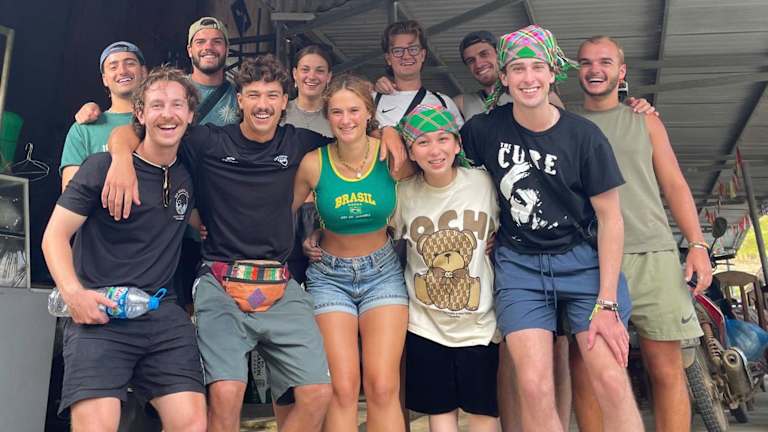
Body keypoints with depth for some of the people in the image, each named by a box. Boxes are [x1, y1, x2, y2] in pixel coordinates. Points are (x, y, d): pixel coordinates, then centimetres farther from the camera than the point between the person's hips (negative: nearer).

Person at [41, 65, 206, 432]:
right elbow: (54, 236, -2)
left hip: (162, 315, 4)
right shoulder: (103, 167, -1)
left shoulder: (188, 175, 13)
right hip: (98, 313, -4)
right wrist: (73, 293, -15)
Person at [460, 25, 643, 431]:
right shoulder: (485, 128, -3)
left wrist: (607, 303, -10)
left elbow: (610, 218, -4)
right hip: (518, 264, 1)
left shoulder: (584, 136, -6)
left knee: (612, 382, -11)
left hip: (581, 260, 0)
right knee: (534, 386, -11)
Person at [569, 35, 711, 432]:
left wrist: (697, 244, 1)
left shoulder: (645, 121, 16)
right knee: (585, 372, -3)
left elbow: (674, 185, 12)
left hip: (652, 255, 1)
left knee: (667, 369, -1)